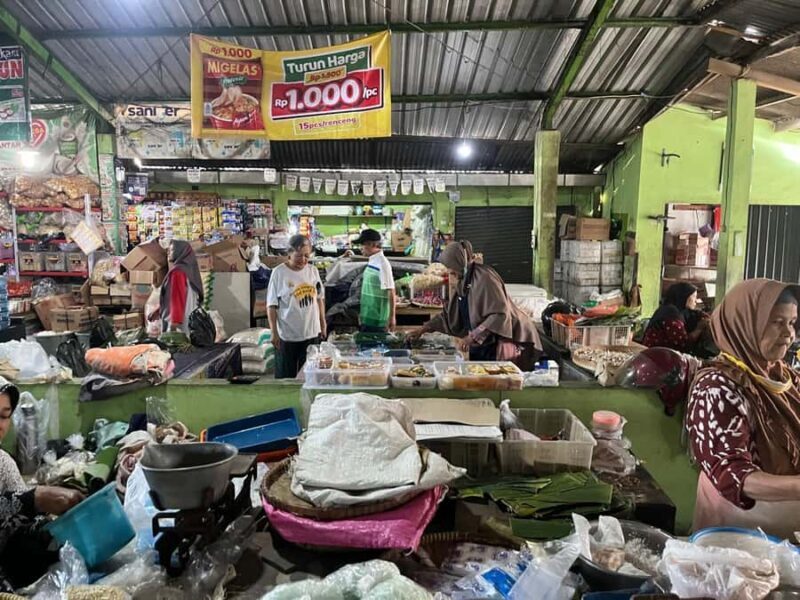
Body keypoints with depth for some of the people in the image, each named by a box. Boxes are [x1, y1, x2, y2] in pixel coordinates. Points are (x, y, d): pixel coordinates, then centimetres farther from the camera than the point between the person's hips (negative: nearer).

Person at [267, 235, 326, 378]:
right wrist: (274, 333, -11)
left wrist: (323, 325, 11)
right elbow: (271, 305, -9)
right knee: (285, 377, 8)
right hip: (287, 335, -4)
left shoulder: (313, 270, 2)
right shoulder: (279, 273, -10)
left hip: (312, 333, 4)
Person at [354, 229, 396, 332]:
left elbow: (391, 292, -18)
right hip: (367, 317, 9)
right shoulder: (372, 262, 10)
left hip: (377, 320, -9)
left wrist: (392, 317, -20)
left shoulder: (382, 264, -17)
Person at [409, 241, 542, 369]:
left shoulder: (484, 278, -20)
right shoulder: (464, 282, 8)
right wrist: (424, 328, 10)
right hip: (484, 344, 8)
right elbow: (449, 314, 17)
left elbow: (500, 314, -24)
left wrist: (473, 336, -26)